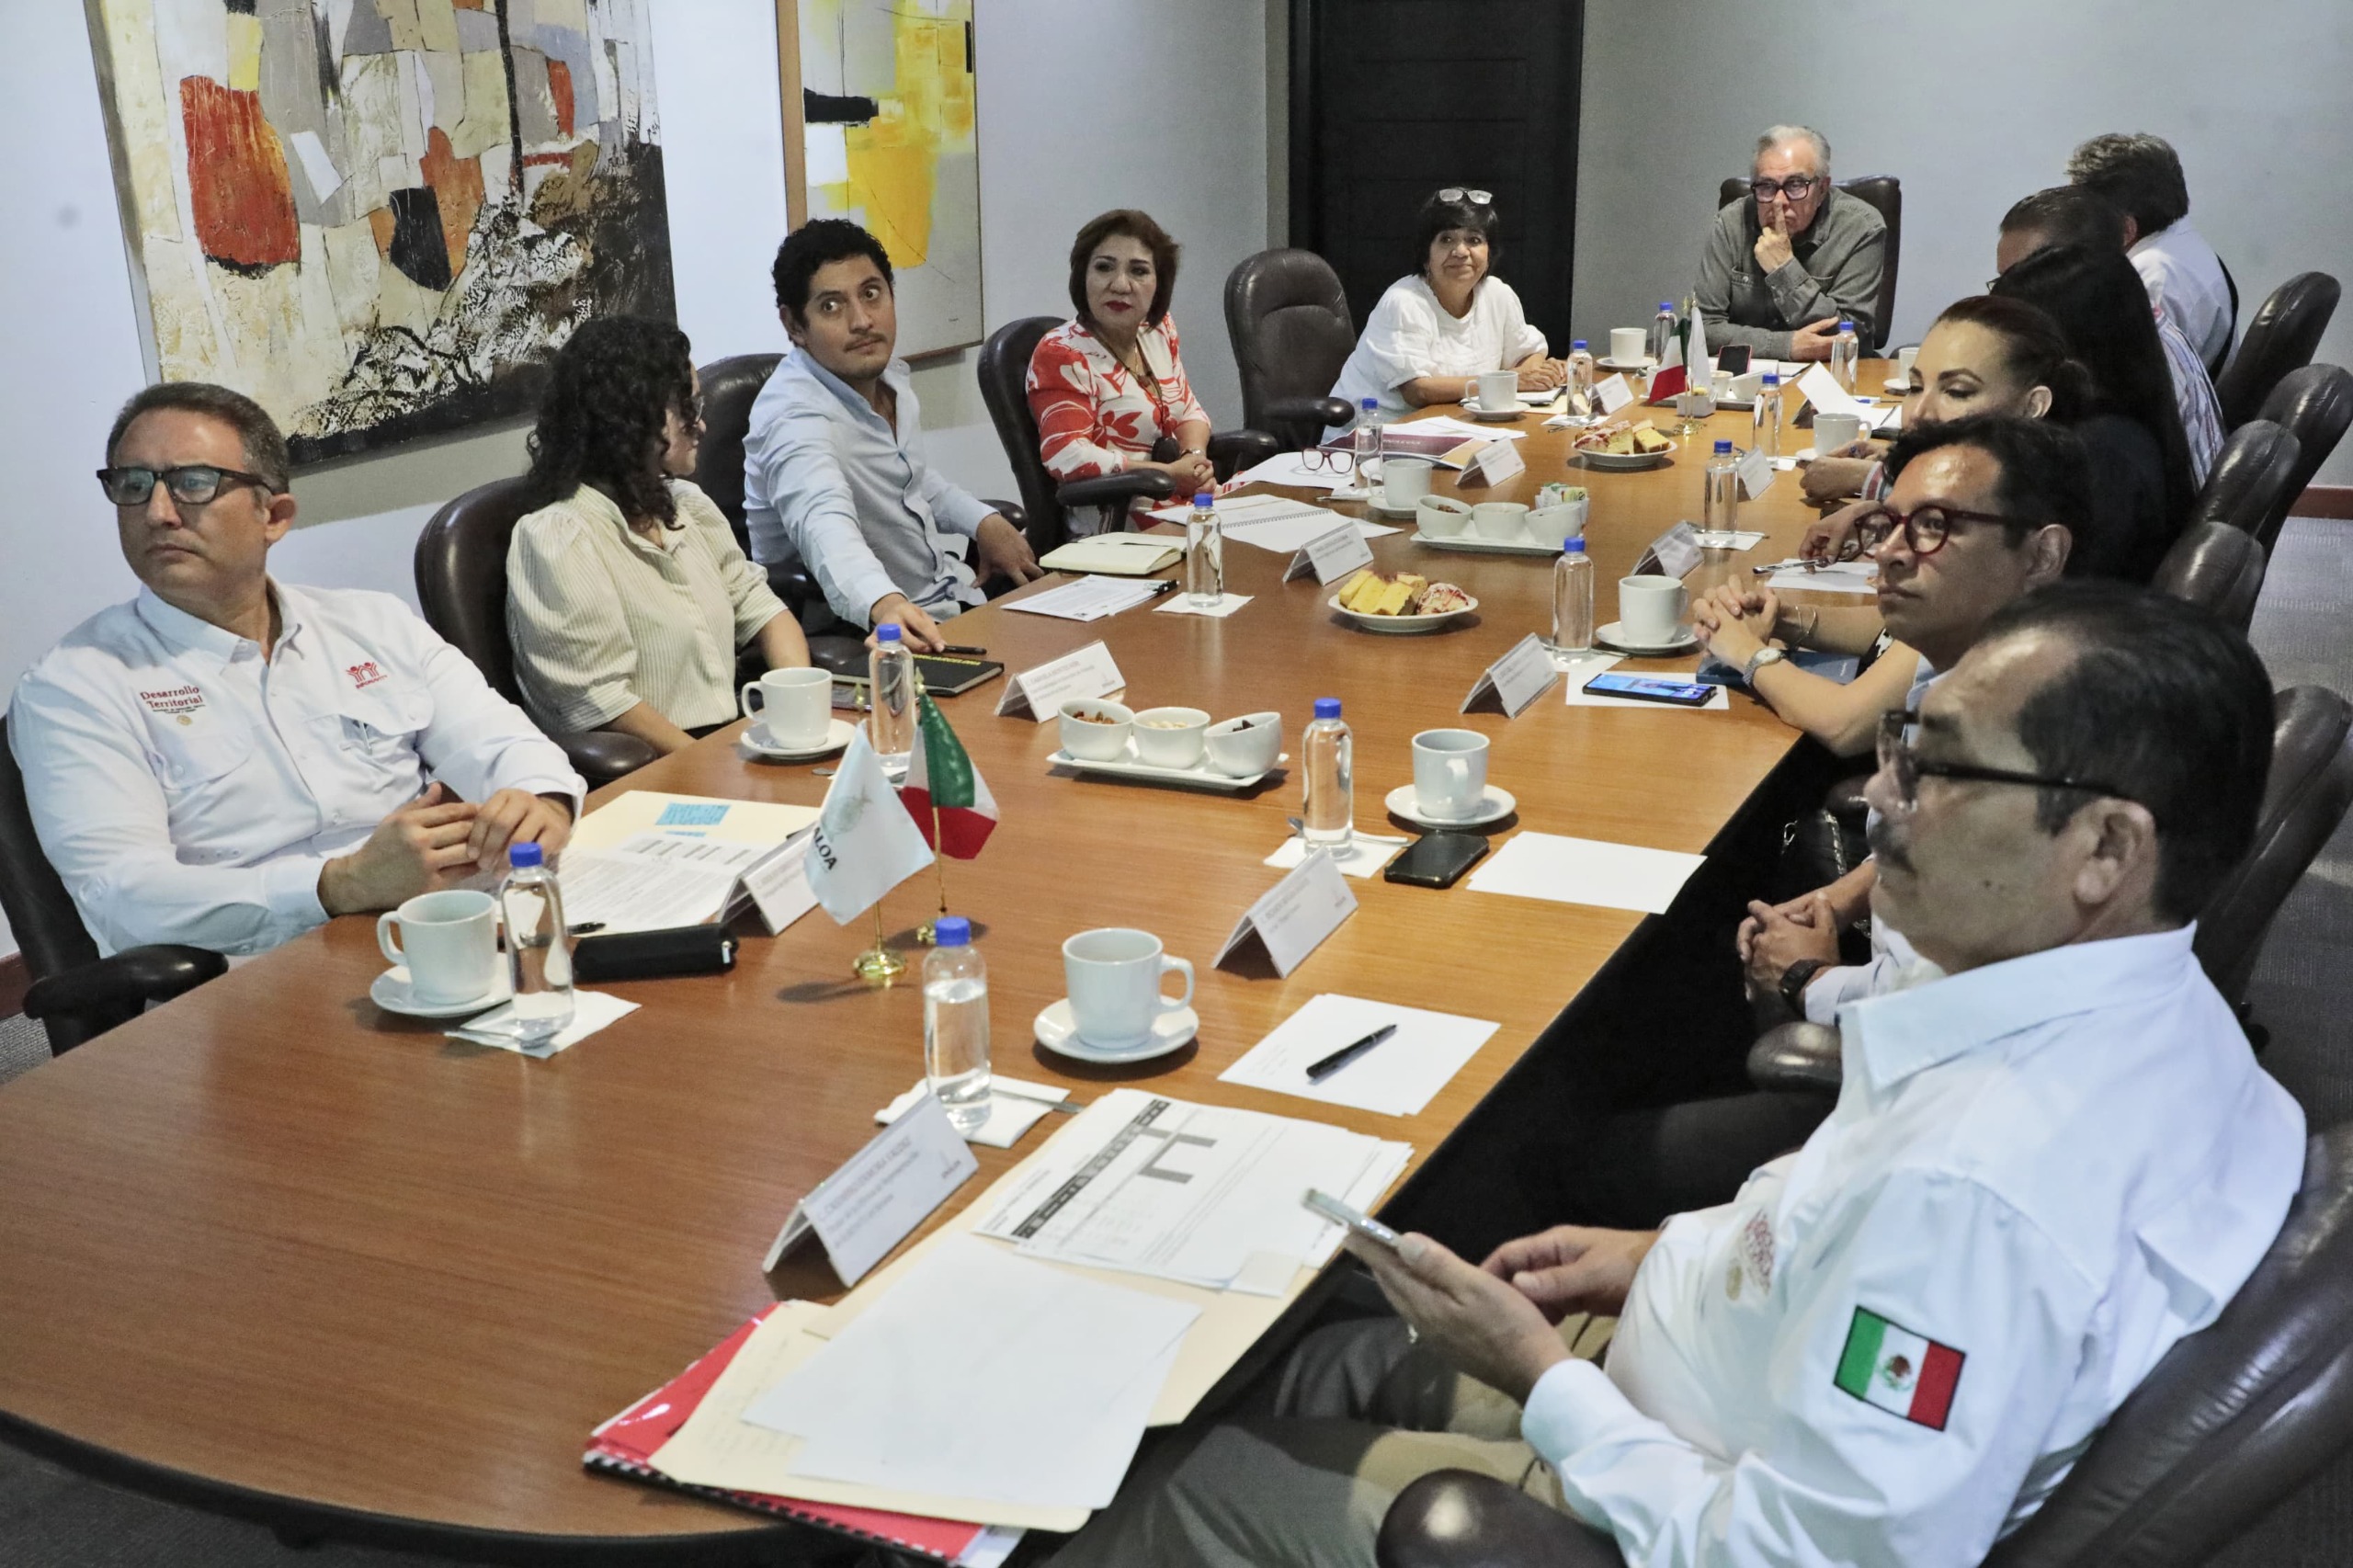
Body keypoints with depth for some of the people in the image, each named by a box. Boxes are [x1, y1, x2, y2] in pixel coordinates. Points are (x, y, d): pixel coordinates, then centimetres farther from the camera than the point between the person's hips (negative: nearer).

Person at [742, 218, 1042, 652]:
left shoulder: (890, 373, 6)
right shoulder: (795, 416, -24)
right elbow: (826, 526, -44)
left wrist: (985, 522, 10)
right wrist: (884, 604, -63)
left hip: (949, 596, 9)